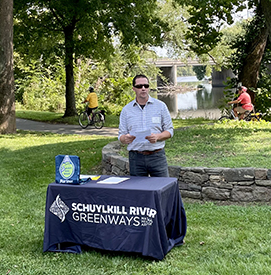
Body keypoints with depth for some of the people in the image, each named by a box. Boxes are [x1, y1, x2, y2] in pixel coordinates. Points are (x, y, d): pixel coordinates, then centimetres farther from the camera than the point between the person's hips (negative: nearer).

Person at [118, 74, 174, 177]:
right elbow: (121, 136, 8)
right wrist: (125, 138, -16)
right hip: (136, 157, 1)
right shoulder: (126, 110, 8)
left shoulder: (161, 106, 5)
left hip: (157, 156, -1)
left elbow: (169, 130, 6)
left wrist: (157, 137, -14)